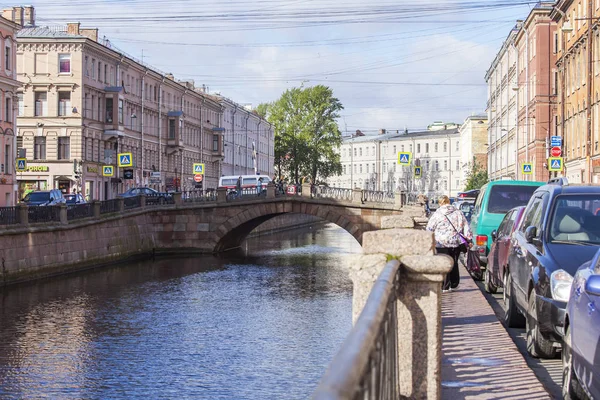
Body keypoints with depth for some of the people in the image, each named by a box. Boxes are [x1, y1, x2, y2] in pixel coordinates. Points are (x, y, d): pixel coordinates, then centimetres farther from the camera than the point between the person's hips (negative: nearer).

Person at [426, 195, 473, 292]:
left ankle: (445, 287, -5)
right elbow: (466, 227, 9)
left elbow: (429, 229, 1)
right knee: (454, 264, 16)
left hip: (441, 243, -4)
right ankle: (454, 285, 22)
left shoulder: (437, 214, -2)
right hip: (456, 243, 4)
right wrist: (469, 240, 12)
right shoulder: (459, 213, 10)